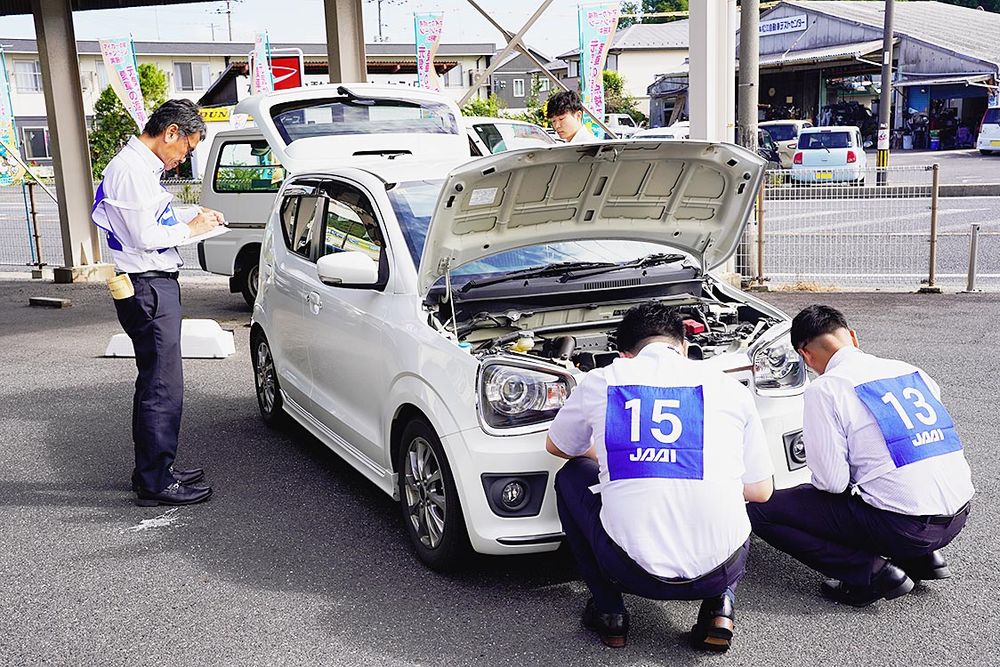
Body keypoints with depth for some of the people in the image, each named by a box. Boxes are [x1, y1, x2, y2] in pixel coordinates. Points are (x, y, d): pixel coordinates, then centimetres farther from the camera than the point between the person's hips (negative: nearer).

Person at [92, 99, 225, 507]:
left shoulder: (142, 167, 16)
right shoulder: (130, 170, -16)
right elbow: (145, 236, -21)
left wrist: (191, 215, 15)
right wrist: (191, 228, -7)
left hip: (156, 286, 11)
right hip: (147, 289, -11)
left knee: (156, 384, 16)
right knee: (161, 386, -7)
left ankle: (156, 470, 27)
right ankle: (154, 484, 0)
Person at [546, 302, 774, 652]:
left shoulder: (602, 381, 5)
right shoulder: (730, 387, 6)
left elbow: (556, 446, 24)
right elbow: (760, 491, 14)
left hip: (633, 569, -1)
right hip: (720, 569, 2)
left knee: (571, 477, 25)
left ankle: (608, 610, 21)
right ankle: (720, 605, 15)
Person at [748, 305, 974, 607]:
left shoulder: (825, 389, -8)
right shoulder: (911, 371, 12)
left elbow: (831, 481, -11)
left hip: (906, 526, -7)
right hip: (959, 517, 8)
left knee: (761, 511, -2)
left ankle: (872, 572, -3)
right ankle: (923, 556, 19)